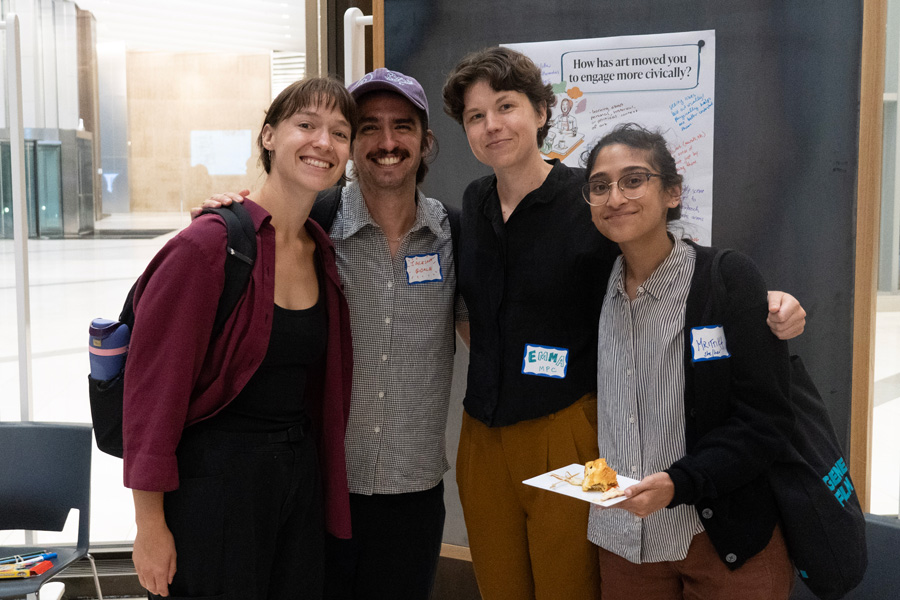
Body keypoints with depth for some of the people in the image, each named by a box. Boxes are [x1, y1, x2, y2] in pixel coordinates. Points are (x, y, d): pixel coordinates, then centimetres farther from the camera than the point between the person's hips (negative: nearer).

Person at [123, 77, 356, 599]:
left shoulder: (322, 252, 6)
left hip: (300, 473, 7)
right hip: (213, 477, -7)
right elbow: (152, 388, -15)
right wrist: (149, 524, -14)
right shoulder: (208, 247, -16)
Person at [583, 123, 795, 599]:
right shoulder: (596, 289, 3)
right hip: (620, 538, 4)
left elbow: (765, 420, -14)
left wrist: (678, 482, -25)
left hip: (724, 541, -4)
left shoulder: (728, 279, -11)